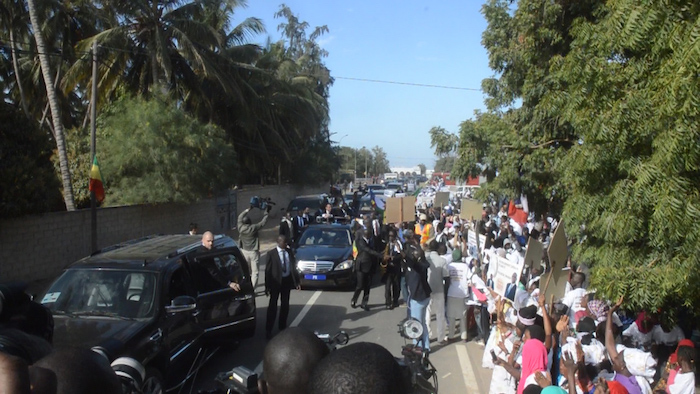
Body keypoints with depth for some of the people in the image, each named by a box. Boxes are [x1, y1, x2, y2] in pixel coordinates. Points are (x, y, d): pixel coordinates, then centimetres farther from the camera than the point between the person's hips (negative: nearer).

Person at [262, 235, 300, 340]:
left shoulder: (289, 252, 3)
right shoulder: (271, 254, -10)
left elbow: (293, 267, 8)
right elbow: (267, 271, -9)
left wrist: (297, 282, 5)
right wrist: (267, 287, -11)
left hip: (287, 280, 4)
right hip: (276, 281, -4)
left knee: (285, 305, 15)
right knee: (273, 306, 0)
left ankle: (282, 326, 31)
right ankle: (268, 330, 8)